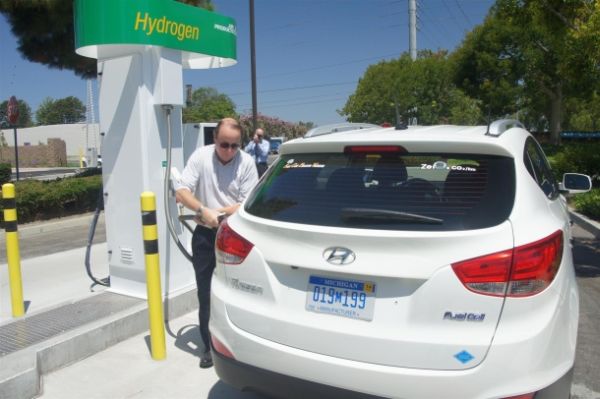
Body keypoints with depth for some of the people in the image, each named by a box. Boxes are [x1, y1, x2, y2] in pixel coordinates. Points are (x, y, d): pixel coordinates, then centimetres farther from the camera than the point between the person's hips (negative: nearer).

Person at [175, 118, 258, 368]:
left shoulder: (247, 162, -10)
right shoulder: (200, 156, -7)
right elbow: (181, 191, -13)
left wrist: (216, 213, -20)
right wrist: (204, 211, -29)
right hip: (205, 235, 1)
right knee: (206, 294, 7)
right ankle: (210, 347, 22)